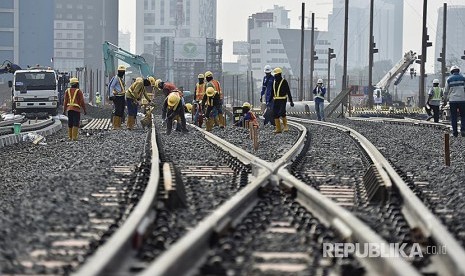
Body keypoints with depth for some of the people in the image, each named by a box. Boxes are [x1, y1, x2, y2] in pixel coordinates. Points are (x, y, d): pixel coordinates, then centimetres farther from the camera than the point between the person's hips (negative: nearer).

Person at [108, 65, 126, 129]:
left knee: (122, 111, 7)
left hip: (122, 97, 9)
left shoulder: (122, 78, 17)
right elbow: (110, 86, -15)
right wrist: (111, 95, -22)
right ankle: (115, 126, -15)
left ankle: (119, 125, 11)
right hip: (117, 97, -9)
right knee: (118, 110, -15)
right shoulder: (116, 78, -9)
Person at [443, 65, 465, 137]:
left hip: (452, 100, 1)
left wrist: (445, 101, 16)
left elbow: (446, 91, 8)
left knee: (453, 117, 5)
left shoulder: (449, 79, 4)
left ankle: (455, 131, 2)